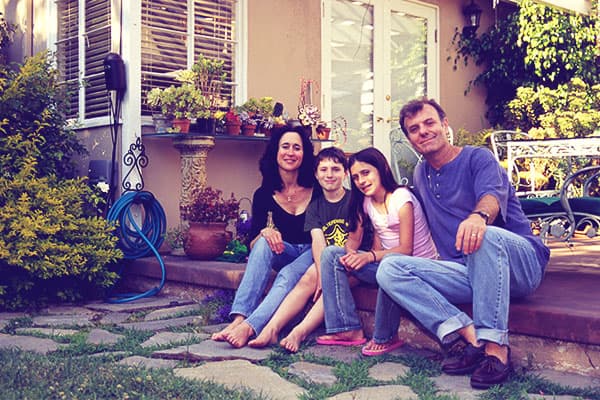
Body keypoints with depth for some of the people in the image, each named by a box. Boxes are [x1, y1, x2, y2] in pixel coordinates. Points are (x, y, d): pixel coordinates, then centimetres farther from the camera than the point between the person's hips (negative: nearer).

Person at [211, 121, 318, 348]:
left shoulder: (317, 190, -7)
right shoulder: (264, 195, -2)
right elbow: (253, 244, -2)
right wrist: (265, 233, -26)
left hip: (314, 254, -2)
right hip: (285, 254, 2)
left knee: (288, 275, -34)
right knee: (264, 242, -30)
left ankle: (248, 327, -48)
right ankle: (239, 317, -42)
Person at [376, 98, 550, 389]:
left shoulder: (477, 158, -4)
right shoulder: (421, 174, 15)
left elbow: (493, 195, -25)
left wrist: (479, 216, -50)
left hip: (521, 262, -5)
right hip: (467, 272, 6)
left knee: (484, 235, -40)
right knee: (389, 269, -16)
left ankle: (495, 346, -33)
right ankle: (473, 339, -26)